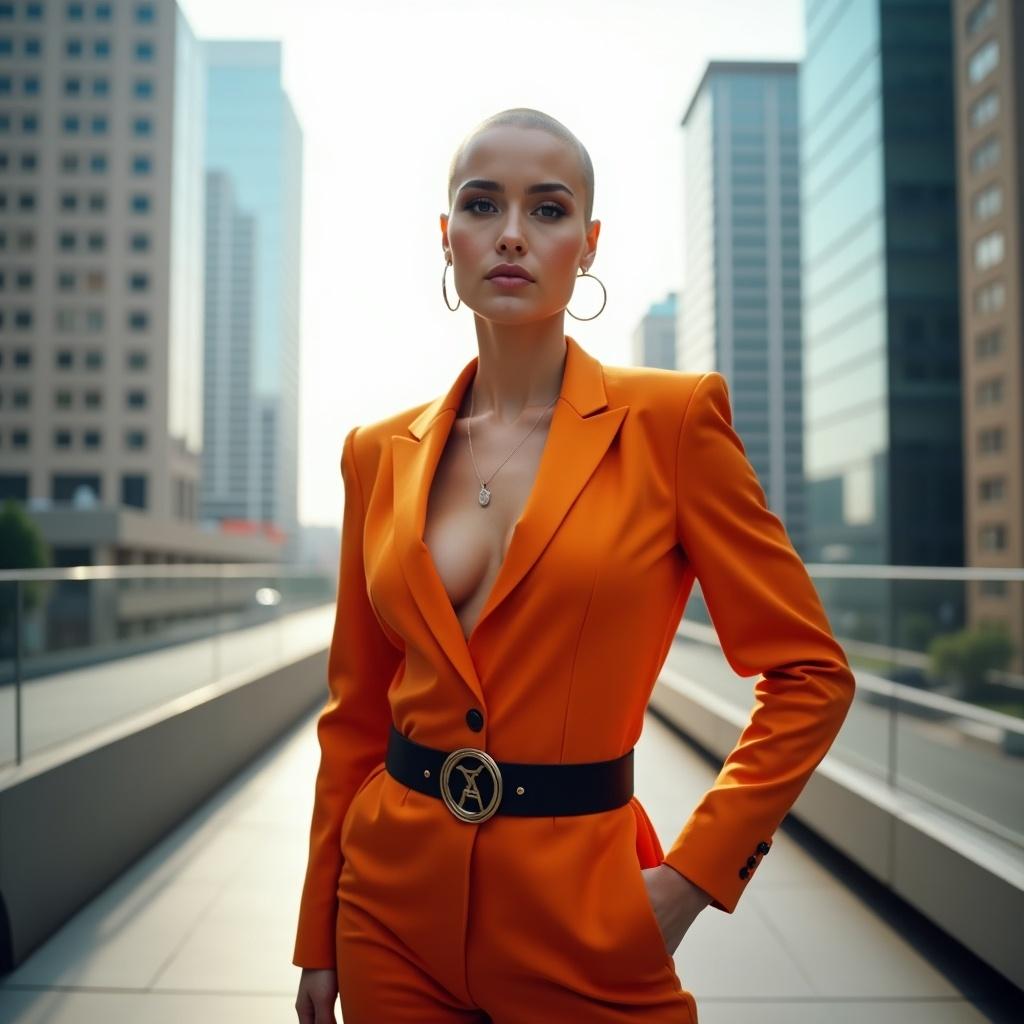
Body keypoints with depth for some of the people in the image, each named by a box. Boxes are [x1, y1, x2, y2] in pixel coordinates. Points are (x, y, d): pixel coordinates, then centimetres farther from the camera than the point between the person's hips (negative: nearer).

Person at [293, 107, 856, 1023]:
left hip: (577, 906, -3)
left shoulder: (671, 419, -9)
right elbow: (356, 709, 6)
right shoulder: (381, 453, 1)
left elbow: (811, 674, -6)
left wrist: (692, 875, -9)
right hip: (393, 901, 4)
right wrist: (319, 939, 9)